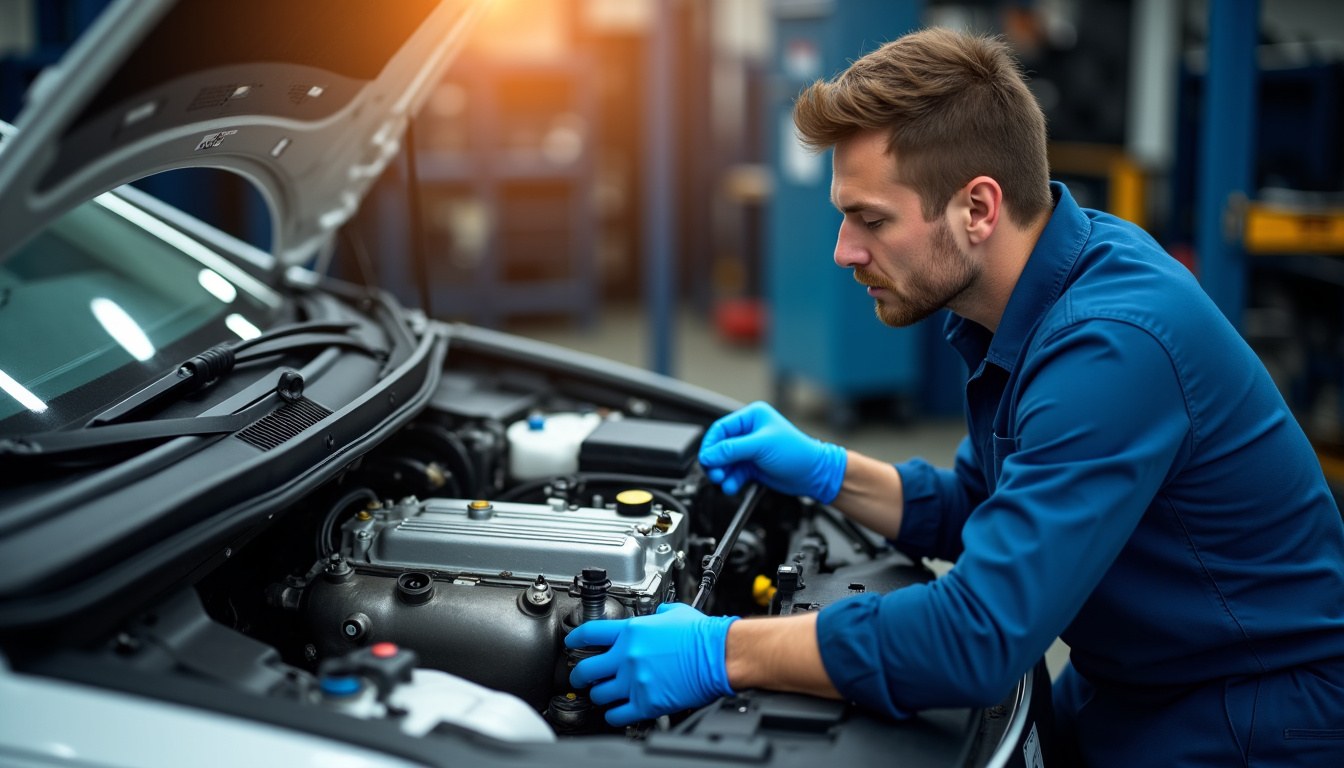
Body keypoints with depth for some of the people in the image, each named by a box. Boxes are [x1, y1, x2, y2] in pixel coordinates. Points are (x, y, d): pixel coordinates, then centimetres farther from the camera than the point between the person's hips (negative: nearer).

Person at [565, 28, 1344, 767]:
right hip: (1119, 694, 8)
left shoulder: (1112, 346, -30)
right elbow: (976, 513, 13)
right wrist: (825, 471, 0)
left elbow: (979, 637, -34)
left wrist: (719, 653, -29)